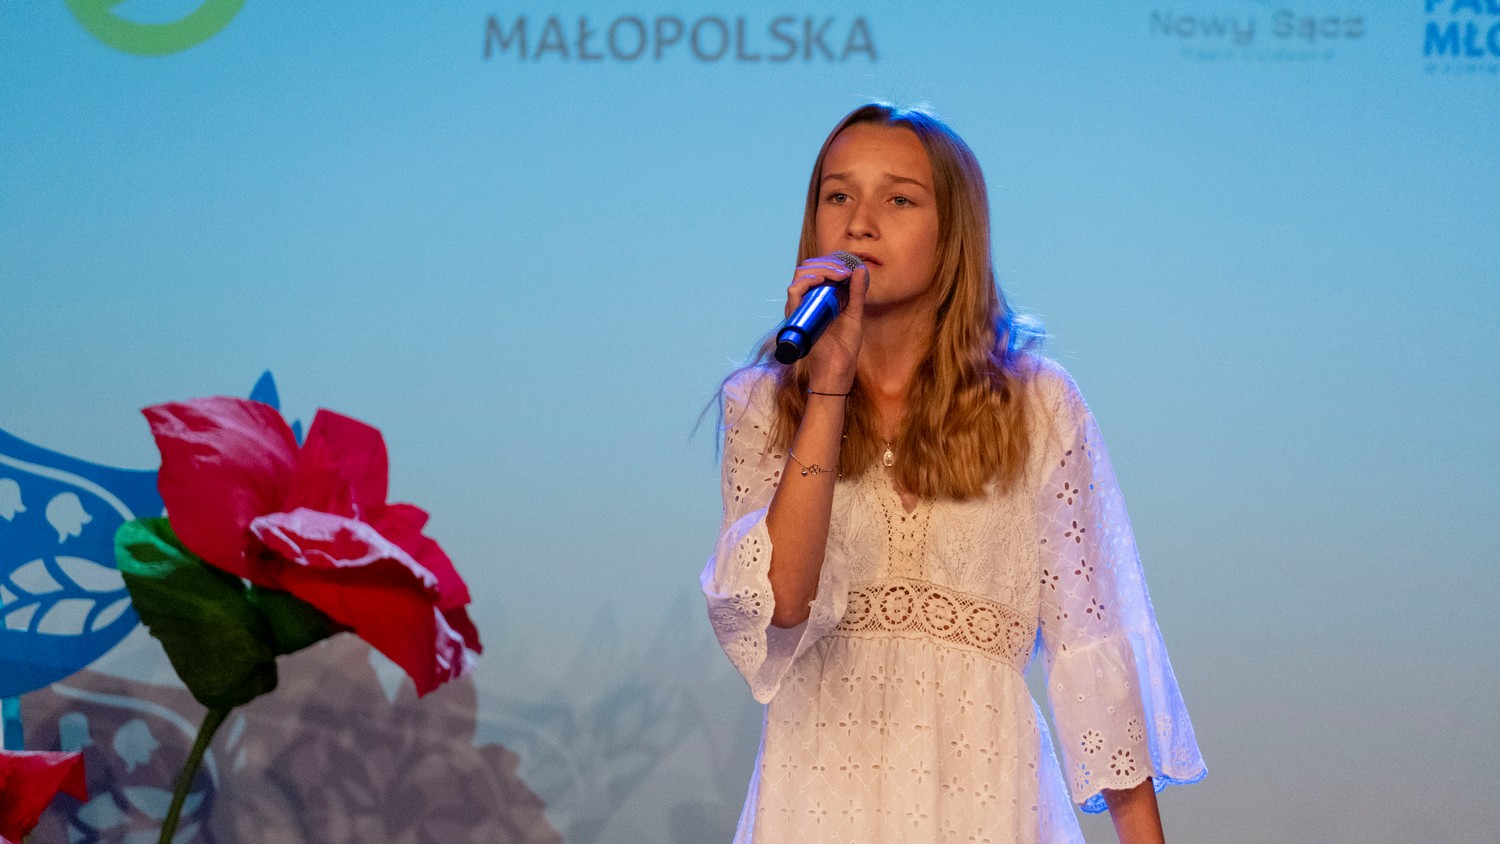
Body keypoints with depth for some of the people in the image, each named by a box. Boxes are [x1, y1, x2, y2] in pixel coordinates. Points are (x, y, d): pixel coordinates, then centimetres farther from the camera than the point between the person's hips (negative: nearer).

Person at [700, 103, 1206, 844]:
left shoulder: (1036, 407, -1)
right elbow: (778, 603, -14)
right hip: (823, 782, 1)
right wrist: (828, 390, -16)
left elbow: (1092, 639, 0)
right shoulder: (761, 406, 2)